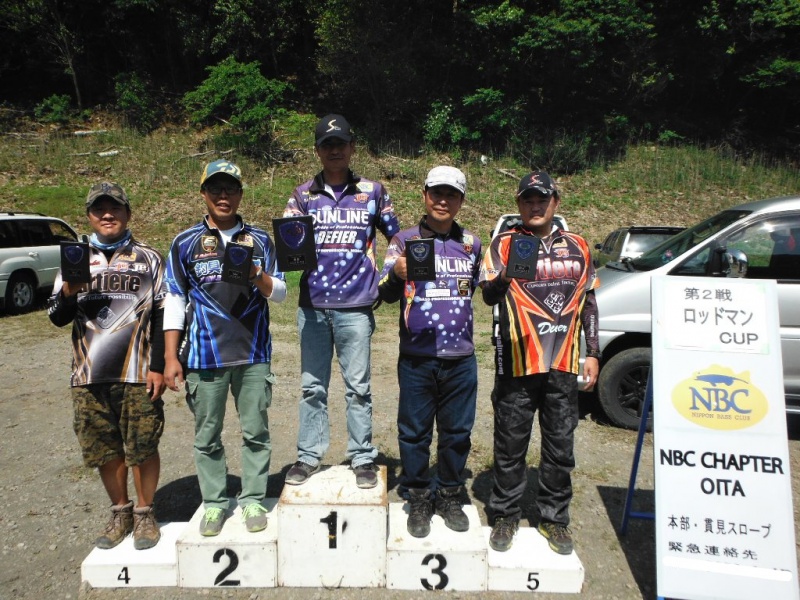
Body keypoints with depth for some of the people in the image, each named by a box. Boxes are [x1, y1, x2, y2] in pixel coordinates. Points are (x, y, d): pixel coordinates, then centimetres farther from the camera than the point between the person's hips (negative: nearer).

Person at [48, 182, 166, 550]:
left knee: (143, 448, 2)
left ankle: (145, 514, 22)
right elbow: (57, 317, 10)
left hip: (137, 373, -2)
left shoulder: (149, 259, 6)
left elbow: (162, 315, 3)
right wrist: (68, 293, -12)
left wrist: (159, 366, -4)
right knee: (105, 451, 11)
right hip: (89, 375, 3)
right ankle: (120, 514, 30)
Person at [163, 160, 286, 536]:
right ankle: (214, 503, 24)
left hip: (253, 354, 1)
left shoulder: (259, 240, 7)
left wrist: (257, 276, -15)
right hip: (204, 356, 0)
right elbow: (174, 303, 4)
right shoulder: (185, 243, 4)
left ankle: (253, 500, 22)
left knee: (256, 431, 7)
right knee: (207, 435, 9)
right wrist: (171, 358, 0)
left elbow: (280, 293, 7)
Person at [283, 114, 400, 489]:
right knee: (312, 386, 9)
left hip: (356, 307, -1)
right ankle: (308, 456, 21)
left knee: (358, 387, 5)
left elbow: (396, 237, 13)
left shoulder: (372, 192, 7)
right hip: (312, 306, 2)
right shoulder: (303, 195, 9)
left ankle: (362, 458, 17)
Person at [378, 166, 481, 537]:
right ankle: (418, 501, 25)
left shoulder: (471, 243, 9)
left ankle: (449, 497, 31)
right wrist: (396, 275, -27)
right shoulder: (405, 240, 0)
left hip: (460, 357, 3)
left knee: (457, 432, 12)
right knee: (414, 432, 7)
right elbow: (386, 294, -9)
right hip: (416, 357, -2)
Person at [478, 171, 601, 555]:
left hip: (564, 364, 3)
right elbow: (488, 296, -12)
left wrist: (593, 354, 11)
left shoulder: (577, 246, 12)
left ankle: (554, 518, 28)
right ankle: (505, 516, 24)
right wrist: (505, 277, -34)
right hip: (517, 362, -3)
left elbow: (589, 303, 17)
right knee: (510, 445, 7)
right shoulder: (505, 243, 1)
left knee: (560, 446, 12)